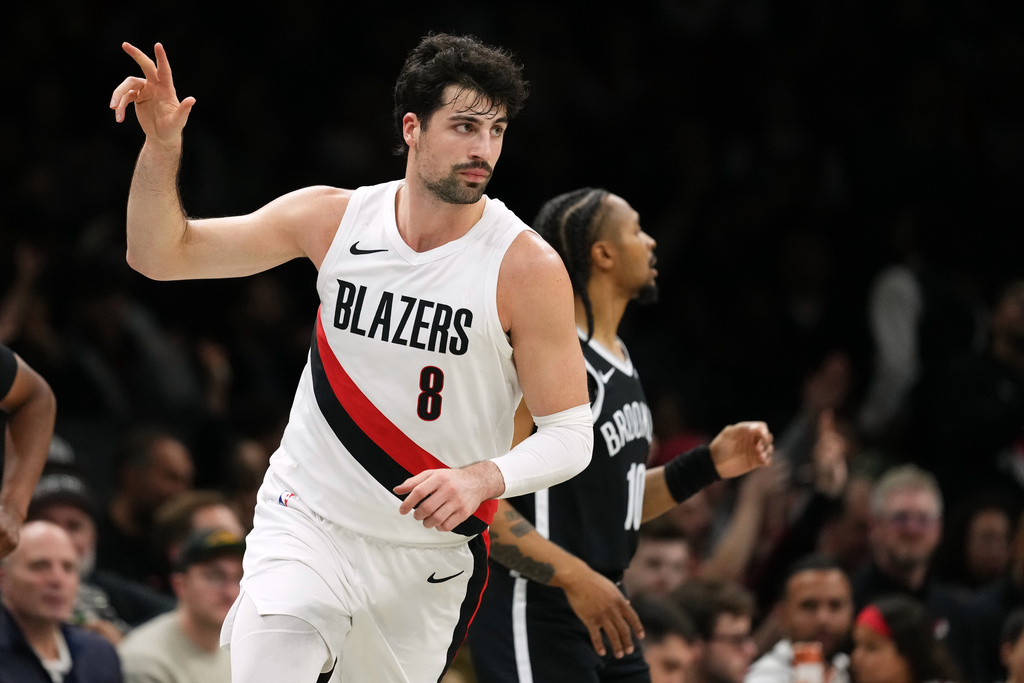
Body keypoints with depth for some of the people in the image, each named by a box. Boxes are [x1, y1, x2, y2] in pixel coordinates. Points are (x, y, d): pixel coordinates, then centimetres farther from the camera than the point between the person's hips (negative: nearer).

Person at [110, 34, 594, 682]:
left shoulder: (528, 266, -14)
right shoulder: (333, 218, -6)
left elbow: (570, 436, -12)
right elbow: (161, 255, -1)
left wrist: (482, 479, -32)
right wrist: (162, 145, -18)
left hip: (430, 555, 0)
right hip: (306, 523, 0)